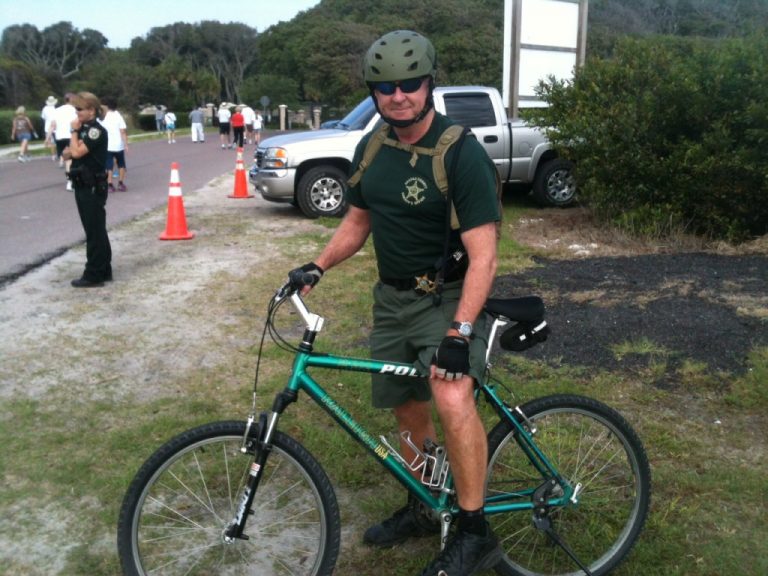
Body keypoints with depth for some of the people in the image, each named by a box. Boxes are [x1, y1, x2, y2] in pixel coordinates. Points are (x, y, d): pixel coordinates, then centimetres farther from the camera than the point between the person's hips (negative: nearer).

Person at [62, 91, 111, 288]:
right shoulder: (83, 129, 13)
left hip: (93, 188, -10)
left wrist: (74, 131, -9)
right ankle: (103, 270, 22)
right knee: (95, 230, 14)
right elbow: (70, 153, 19)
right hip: (83, 186, 10)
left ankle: (94, 275, 2)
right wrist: (68, 152, -3)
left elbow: (77, 152, -23)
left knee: (94, 231, -4)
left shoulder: (96, 131, -14)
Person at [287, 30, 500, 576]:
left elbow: (483, 255, -22)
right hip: (392, 299, 7)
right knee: (409, 411, 15)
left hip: (449, 298, -6)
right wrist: (318, 266, -2)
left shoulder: (462, 154, -18)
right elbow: (357, 222, 15)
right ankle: (422, 509, 37)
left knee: (453, 400, -29)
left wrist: (459, 332, -30)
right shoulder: (371, 150, 3)